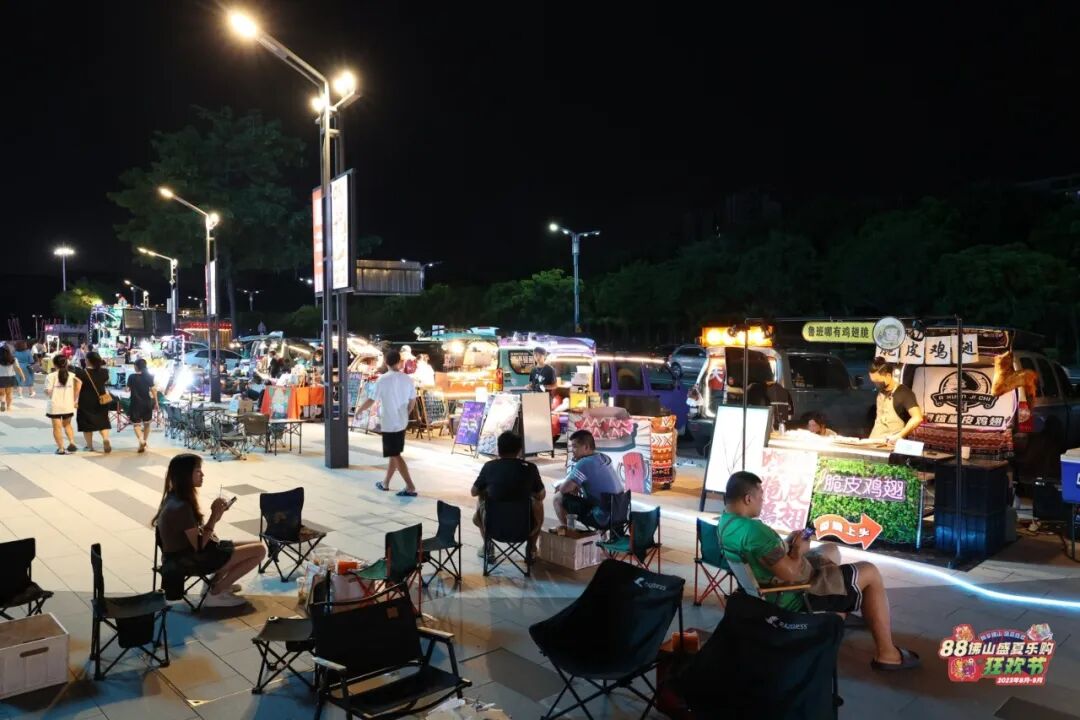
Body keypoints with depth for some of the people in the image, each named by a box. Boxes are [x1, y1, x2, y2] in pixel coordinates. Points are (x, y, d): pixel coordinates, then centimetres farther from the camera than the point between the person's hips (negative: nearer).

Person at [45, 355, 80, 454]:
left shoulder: (51, 376, -9)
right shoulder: (72, 375, -1)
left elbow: (48, 392, -13)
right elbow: (77, 389, -4)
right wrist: (75, 401, 8)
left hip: (55, 406, -3)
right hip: (68, 405, 3)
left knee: (57, 427, 7)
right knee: (67, 424, 21)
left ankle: (60, 448, 8)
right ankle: (72, 442, 3)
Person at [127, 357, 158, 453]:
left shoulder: (132, 377, -6)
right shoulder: (149, 376, -2)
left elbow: (128, 389, 0)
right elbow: (153, 390, -3)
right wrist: (156, 403, 4)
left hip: (136, 403, -2)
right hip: (147, 403, 2)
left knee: (136, 424, 3)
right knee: (146, 424, 18)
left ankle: (141, 440, -22)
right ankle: (145, 442, 23)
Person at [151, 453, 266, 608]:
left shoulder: (174, 497, 4)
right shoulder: (182, 507, -26)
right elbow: (199, 546, -21)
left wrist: (216, 515, -3)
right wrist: (215, 516, -20)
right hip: (191, 560, -10)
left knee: (256, 546, 15)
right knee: (259, 550, -10)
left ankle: (214, 583, 15)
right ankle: (215, 593, -2)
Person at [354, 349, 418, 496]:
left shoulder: (382, 380, -14)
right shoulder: (408, 379, 0)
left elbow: (370, 400, -8)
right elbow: (412, 401, 8)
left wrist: (359, 410, 11)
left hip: (389, 423, -6)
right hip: (401, 422, 6)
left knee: (395, 456, -3)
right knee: (394, 454, 18)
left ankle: (410, 488, -7)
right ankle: (385, 483, 30)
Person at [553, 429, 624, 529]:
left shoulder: (584, 463, -17)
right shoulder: (605, 458, 8)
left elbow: (564, 489, -17)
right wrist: (575, 486, 11)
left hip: (603, 517, -8)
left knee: (559, 497, -3)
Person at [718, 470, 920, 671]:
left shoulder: (723, 522, -2)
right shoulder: (751, 529, -33)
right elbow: (792, 574, -31)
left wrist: (786, 544, 4)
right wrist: (799, 549, -12)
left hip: (767, 592, 10)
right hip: (792, 599, -10)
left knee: (831, 550, 28)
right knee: (870, 573, 0)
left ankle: (838, 616, 41)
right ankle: (887, 654, 9)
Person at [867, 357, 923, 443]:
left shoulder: (904, 393, -10)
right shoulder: (880, 392, 12)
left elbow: (917, 418, -20)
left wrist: (898, 436, -21)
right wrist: (871, 439, 10)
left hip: (892, 444, -6)